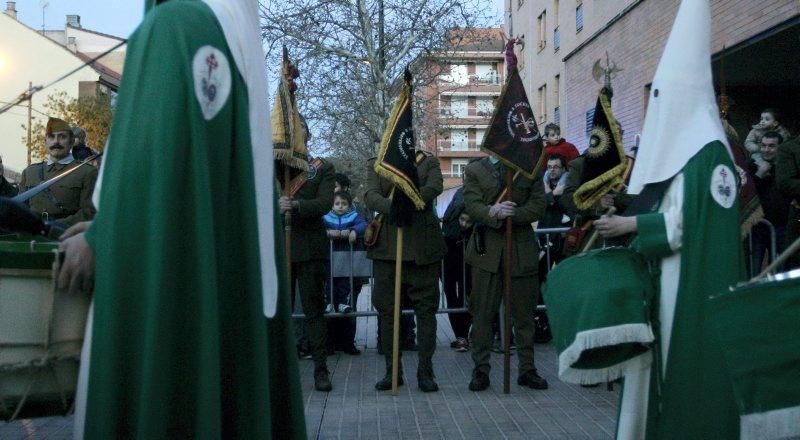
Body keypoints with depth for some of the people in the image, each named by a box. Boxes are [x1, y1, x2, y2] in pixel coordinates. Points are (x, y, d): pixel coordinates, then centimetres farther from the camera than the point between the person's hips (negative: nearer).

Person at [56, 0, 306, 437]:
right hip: (224, 261, 9)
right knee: (223, 391, 11)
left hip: (163, 255, -9)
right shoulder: (237, 40, 19)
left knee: (148, 397, -2)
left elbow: (151, 144, -18)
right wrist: (108, 222, 18)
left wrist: (101, 237, -9)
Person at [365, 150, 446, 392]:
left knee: (426, 309, 1)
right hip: (386, 247, 1)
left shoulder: (430, 162, 12)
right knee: (386, 310, 4)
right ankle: (392, 371, 15)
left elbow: (435, 187, -8)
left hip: (423, 247, -1)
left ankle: (425, 371, 9)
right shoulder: (375, 165, 12)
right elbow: (371, 197, -5)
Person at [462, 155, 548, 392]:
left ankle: (527, 369, 17)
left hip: (522, 249, 1)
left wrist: (508, 214, -15)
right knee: (482, 312, 1)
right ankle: (481, 369, 11)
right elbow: (472, 206, -6)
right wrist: (493, 213, -26)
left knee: (524, 312, 6)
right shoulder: (474, 170, 7)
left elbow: (538, 207, -1)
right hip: (487, 248, -1)